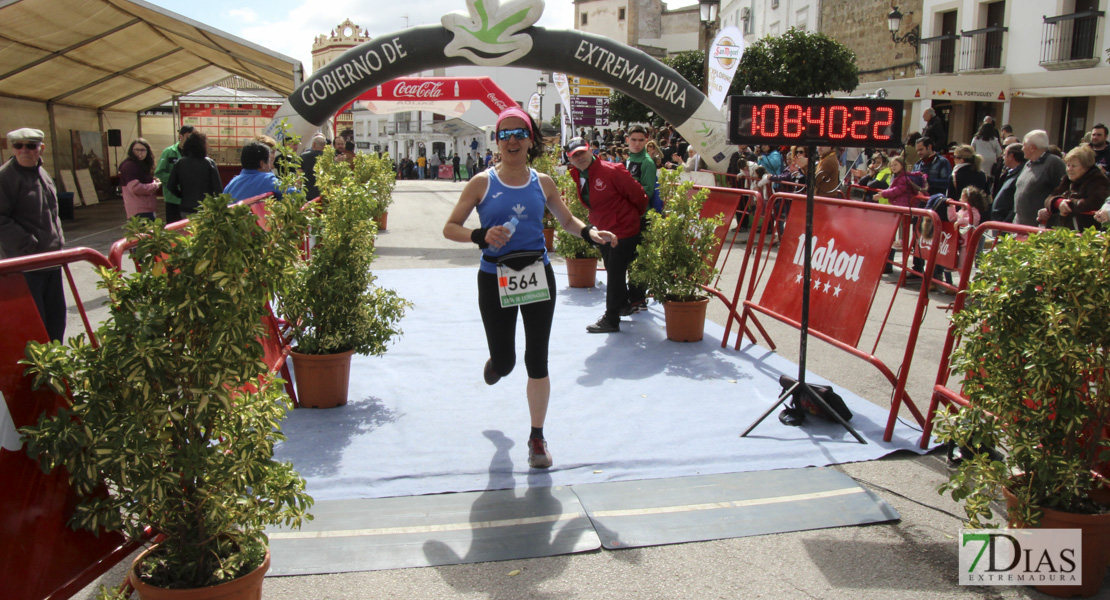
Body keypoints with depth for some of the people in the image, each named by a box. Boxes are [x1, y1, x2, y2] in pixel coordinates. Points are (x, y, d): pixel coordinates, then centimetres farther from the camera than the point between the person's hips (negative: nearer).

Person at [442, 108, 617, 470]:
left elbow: (566, 219, 16)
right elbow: (450, 228, -3)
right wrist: (481, 236, -22)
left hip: (538, 276, 1)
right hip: (494, 279, -1)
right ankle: (497, 363, 49)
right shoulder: (482, 183, -4)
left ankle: (537, 437, 17)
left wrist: (589, 233, -5)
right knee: (503, 363, 7)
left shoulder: (542, 183, 3)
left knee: (537, 361, 1)